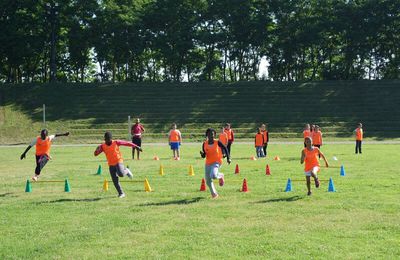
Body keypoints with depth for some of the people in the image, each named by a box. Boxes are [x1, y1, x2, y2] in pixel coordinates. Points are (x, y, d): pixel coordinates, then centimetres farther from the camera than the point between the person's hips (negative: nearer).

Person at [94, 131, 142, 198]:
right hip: (111, 165, 3)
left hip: (118, 162, -3)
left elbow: (127, 143, -4)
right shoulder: (103, 146, -4)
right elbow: (96, 154, -5)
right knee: (115, 181, 0)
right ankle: (121, 193, 15)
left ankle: (126, 171, 6)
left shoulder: (116, 142, -9)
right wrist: (98, 149, -27)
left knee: (121, 174, -29)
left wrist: (136, 146, -2)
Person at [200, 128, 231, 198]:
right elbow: (204, 156, 1)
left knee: (213, 175, -30)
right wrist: (202, 154, -22)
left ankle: (220, 176, 6)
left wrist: (228, 158, -1)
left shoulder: (217, 142, -10)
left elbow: (225, 148, 4)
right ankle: (214, 194, 30)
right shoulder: (204, 144, -2)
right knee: (208, 181, 8)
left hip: (216, 162, -4)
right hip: (208, 163, 4)